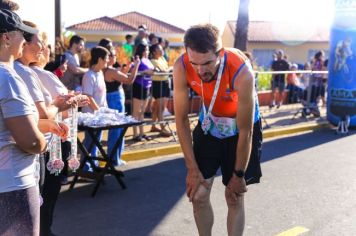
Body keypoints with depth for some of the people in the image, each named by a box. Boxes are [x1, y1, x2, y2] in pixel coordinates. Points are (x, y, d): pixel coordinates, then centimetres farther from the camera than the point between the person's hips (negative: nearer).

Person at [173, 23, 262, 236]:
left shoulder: (241, 72, -37)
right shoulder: (182, 68, -28)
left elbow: (245, 131, -27)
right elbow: (181, 118, -18)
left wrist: (238, 175, -17)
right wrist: (192, 169, -15)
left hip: (241, 129, -3)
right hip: (209, 125, 3)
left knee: (234, 197, 3)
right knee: (198, 195, 2)